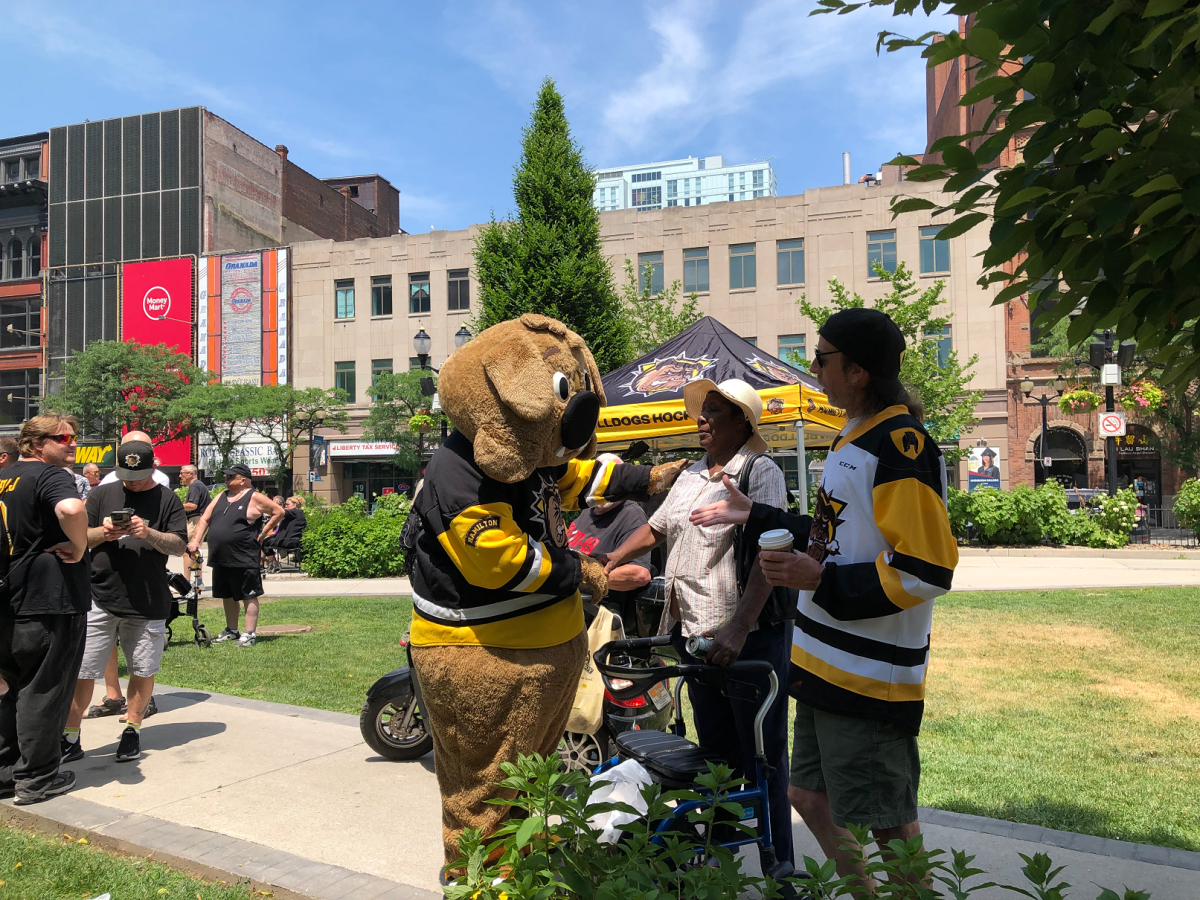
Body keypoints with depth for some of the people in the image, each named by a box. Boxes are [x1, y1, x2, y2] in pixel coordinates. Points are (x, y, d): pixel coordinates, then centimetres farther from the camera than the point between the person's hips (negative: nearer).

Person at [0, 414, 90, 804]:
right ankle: (36, 778, 12)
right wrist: (79, 548, -22)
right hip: (49, 603, -8)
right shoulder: (50, 475, -15)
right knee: (43, 691, 3)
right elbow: (71, 509, -37)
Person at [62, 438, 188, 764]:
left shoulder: (168, 500, 4)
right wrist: (102, 532, -13)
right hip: (99, 600, 1)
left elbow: (180, 546, -3)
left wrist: (149, 533, -19)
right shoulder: (102, 495, 9)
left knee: (143, 670, 7)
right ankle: (70, 739, 14)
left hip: (148, 605, -1)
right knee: (81, 671, 1)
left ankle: (132, 729, 25)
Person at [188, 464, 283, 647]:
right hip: (221, 559, 8)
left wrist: (263, 533, -5)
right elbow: (205, 519, 12)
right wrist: (195, 541, 0)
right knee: (227, 596, 17)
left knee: (249, 596, -1)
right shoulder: (221, 496, 13)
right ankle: (231, 631, 29)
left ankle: (249, 634, 3)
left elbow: (279, 512, -5)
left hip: (244, 559, -7)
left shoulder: (254, 498, -7)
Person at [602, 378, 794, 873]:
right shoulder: (692, 474, 14)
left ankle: (779, 868, 16)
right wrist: (606, 564, 15)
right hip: (694, 628, 7)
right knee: (714, 748, 18)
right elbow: (655, 527, 24)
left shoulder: (761, 472, -10)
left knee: (762, 756, 3)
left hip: (749, 633, -7)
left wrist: (738, 628, -30)